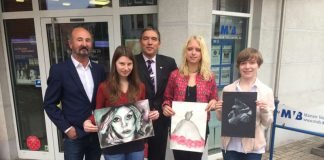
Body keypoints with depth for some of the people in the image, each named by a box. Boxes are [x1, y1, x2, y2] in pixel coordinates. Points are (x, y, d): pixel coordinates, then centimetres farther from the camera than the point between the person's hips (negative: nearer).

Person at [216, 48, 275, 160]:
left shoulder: (266, 91, -3)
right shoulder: (228, 89, -1)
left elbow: (267, 123, 2)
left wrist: (265, 111, -17)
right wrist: (220, 110, -13)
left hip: (253, 146, -1)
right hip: (230, 145, 1)